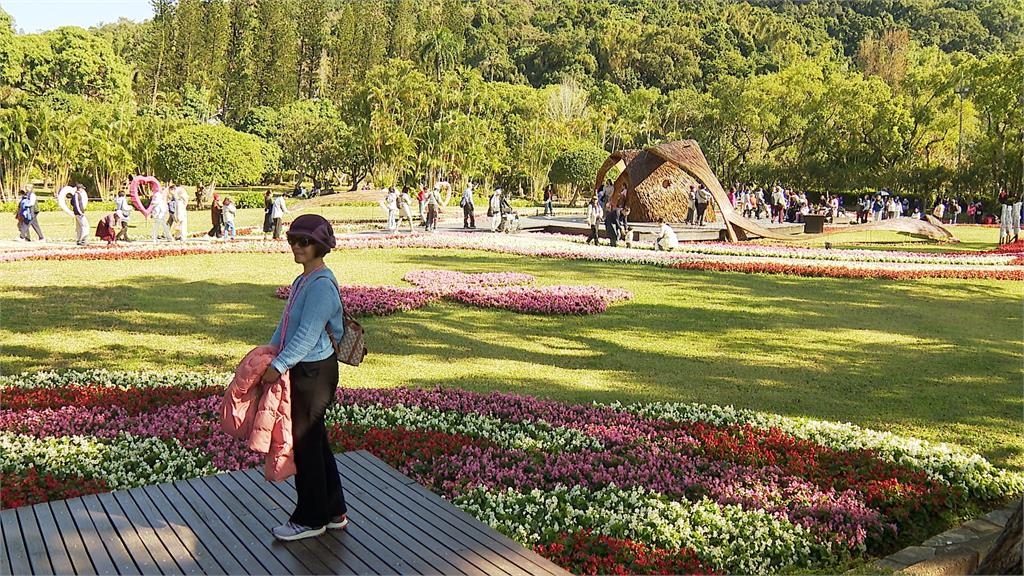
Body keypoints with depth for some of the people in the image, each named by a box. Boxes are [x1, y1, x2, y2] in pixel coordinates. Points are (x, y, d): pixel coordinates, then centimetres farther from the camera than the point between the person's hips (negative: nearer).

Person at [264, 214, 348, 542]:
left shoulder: (322, 285, -19)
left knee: (305, 441, 1)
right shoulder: (303, 280, 12)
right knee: (315, 440, 17)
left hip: (314, 370, -10)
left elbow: (307, 334, -23)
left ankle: (310, 519, 16)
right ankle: (333, 512, 29)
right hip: (302, 369, 10)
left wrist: (279, 366, -21)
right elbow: (286, 323, 19)